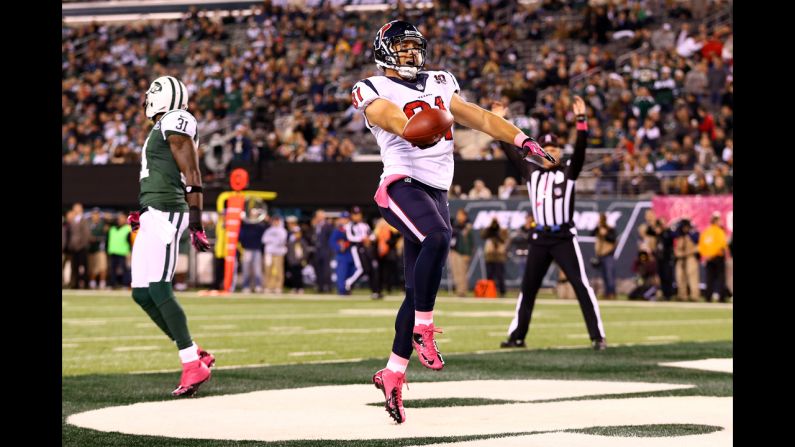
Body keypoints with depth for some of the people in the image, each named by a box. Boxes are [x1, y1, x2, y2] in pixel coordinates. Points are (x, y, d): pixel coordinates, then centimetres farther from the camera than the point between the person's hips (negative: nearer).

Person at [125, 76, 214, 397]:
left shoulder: (175, 124, -8)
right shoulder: (161, 129, 22)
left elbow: (192, 177, -13)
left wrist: (196, 224, -17)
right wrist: (142, 213, 27)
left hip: (165, 214, -10)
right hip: (153, 215, 10)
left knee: (159, 289, -15)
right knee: (142, 293, 7)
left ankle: (193, 365, -14)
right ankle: (195, 355, 9)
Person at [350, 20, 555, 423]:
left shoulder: (438, 85, 19)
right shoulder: (375, 91, 0)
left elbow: (477, 116, 19)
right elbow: (390, 116, -21)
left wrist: (522, 140, 8)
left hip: (436, 193, 6)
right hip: (402, 185, -6)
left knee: (418, 291, 5)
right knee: (438, 238, -35)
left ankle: (393, 372, 14)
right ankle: (423, 330, -26)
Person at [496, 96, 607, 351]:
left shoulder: (568, 171, 1)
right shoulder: (531, 171, 11)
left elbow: (580, 148, -12)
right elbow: (510, 151, 13)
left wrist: (581, 119, -25)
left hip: (564, 237, -4)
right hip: (539, 238, 4)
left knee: (581, 285, -11)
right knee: (527, 288, 11)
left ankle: (598, 336, -11)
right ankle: (517, 335, 21)